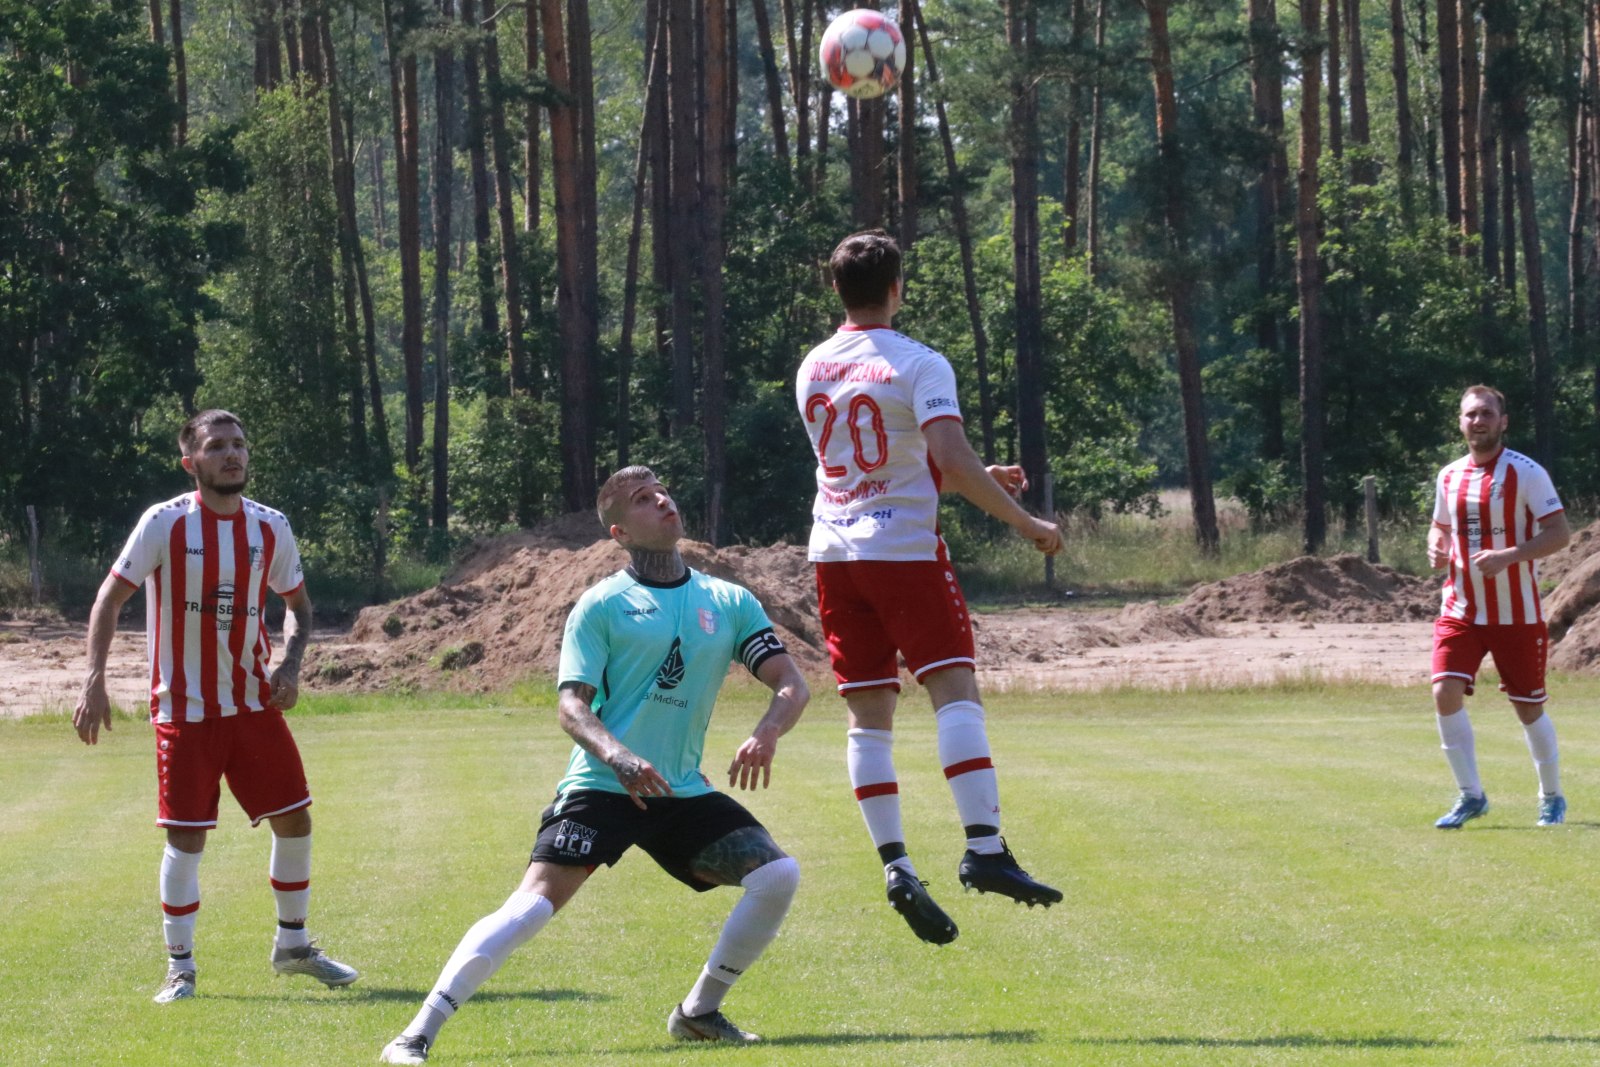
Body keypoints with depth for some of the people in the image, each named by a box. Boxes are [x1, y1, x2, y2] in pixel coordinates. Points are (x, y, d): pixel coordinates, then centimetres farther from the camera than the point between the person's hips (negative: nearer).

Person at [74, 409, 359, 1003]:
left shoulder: (270, 529, 1)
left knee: (295, 819, 5)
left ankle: (293, 945, 24)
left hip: (254, 703, 4)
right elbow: (111, 598, -9)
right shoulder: (166, 524, -11)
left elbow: (297, 604, 14)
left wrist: (289, 665, -5)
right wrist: (94, 680, -19)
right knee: (186, 838, -4)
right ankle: (180, 965, 10)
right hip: (185, 708, -4)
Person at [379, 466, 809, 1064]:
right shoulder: (601, 605, -1)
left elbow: (792, 685, 6)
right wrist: (617, 756, -29)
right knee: (534, 904, -21)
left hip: (681, 791, 4)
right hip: (600, 786, -4)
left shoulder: (729, 603, 10)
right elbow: (571, 705, -9)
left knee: (778, 874, -13)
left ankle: (699, 1013, 5)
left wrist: (766, 734, -17)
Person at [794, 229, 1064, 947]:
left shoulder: (812, 370, 13)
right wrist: (1026, 524, -12)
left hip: (835, 551, 6)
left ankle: (894, 864, -3)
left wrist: (977, 480, 25)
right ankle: (984, 848, -20)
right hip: (905, 547, -6)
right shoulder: (919, 365, -7)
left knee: (867, 715, 5)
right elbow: (951, 460, -19)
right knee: (955, 691, -7)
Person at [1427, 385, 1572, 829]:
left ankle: (1552, 797, 24)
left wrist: (1508, 556, -26)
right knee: (1446, 692, -14)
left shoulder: (1526, 473, -10)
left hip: (1517, 613, -4)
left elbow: (1560, 532, -13)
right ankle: (1470, 796, -3)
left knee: (1529, 708, 4)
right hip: (1461, 607, 4)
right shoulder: (1449, 476, 7)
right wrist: (1436, 547, -2)